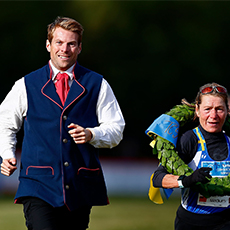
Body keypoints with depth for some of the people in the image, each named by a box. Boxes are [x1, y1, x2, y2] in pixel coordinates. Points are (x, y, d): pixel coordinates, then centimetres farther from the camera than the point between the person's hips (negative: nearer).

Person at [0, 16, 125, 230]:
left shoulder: (97, 85, 9)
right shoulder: (26, 85, 9)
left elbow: (116, 129, 8)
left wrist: (91, 134, -12)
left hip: (80, 189, 2)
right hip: (38, 188, -2)